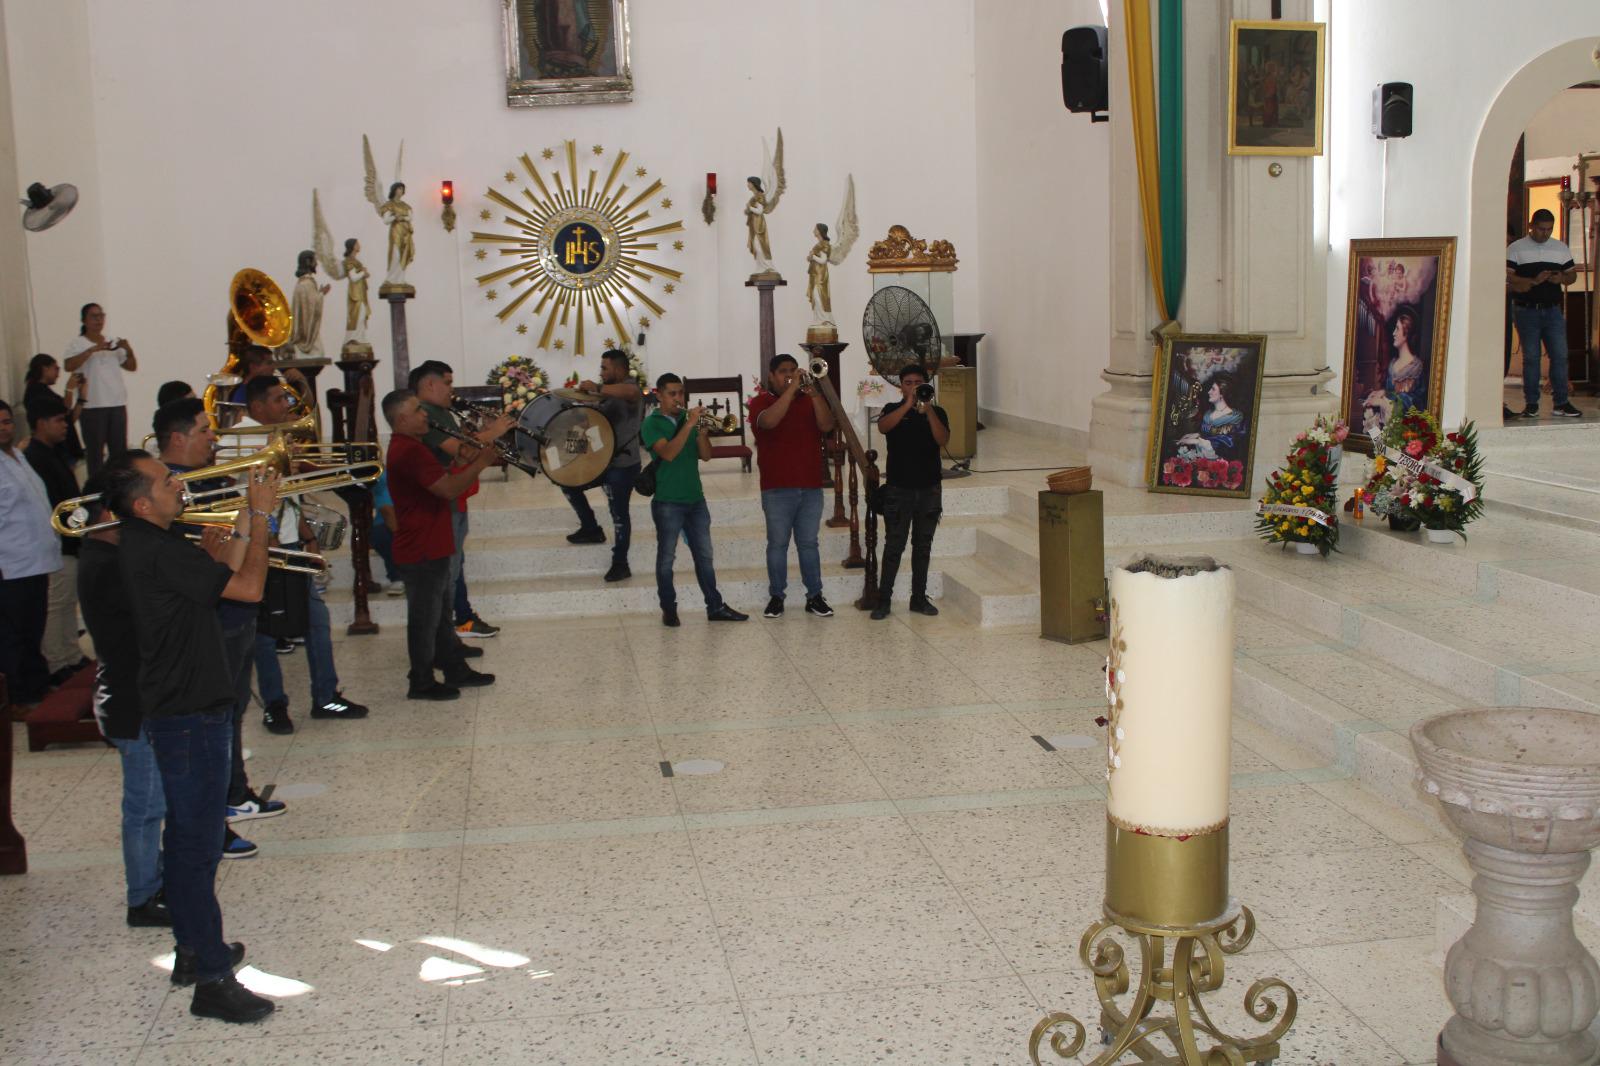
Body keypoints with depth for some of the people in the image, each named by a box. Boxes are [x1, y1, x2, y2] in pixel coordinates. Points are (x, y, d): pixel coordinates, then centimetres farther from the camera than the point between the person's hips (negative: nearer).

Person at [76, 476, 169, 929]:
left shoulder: (103, 555, 9)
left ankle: (153, 880, 35)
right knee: (146, 803, 2)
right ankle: (143, 901, 13)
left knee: (150, 801, 22)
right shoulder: (108, 567, -24)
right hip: (134, 704, -11)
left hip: (135, 696, 11)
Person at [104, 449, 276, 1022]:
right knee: (198, 847, -4)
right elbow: (249, 587, -23)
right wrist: (259, 513, -14)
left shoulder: (150, 543, 8)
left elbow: (223, 573, 13)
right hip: (190, 717, -10)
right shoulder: (159, 552, -23)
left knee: (186, 839, 19)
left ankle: (194, 950, 33)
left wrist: (246, 514, 6)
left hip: (180, 710, 10)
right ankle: (213, 980, 4)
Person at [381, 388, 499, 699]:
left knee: (440, 613, 19)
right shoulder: (409, 451, -22)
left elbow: (442, 480, 16)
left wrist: (467, 463, 2)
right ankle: (421, 683, 11)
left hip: (431, 547, 11)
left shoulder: (409, 447, 13)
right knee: (425, 618, 0)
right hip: (421, 551, -11)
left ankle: (455, 669, 30)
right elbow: (449, 489, -27)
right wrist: (479, 464, -15)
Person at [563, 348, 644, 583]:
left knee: (619, 513, -1)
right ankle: (591, 529, 25)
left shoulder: (629, 387, -17)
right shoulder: (609, 391, 14)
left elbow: (632, 392, -43)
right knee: (569, 483, 13)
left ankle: (620, 564, 10)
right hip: (601, 459, 9)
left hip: (623, 465, -9)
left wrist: (597, 388, -41)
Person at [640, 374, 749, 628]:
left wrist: (701, 430, -11)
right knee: (666, 558, 2)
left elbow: (705, 455, 5)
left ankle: (715, 607, 11)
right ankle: (669, 609, 10)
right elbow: (668, 453, -20)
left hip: (696, 499, 5)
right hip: (667, 502, -5)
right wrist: (689, 425, -23)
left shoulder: (688, 418, 11)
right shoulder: (652, 424, -4)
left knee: (704, 556, 7)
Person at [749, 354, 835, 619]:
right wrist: (791, 390, -22)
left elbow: (826, 425, -6)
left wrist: (813, 394, -18)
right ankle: (776, 596, 9)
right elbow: (769, 421, -21)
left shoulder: (808, 400, 11)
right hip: (777, 489, -3)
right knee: (777, 544, 2)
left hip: (811, 487, 3)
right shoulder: (761, 401, 2)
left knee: (808, 543, 6)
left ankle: (815, 596, 9)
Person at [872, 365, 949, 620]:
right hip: (899, 488, -2)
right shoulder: (893, 409, 3)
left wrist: (928, 411, -21)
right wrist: (908, 405, -26)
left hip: (929, 489, 2)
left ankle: (919, 598, 16)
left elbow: (943, 440, -10)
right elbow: (883, 427, -19)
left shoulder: (937, 412, 6)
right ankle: (883, 600, 1)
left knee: (923, 546, 9)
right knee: (894, 546, -3)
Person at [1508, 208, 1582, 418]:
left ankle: (1561, 403, 4)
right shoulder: (1516, 249, 2)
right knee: (1530, 357, 0)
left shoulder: (1561, 248, 13)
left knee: (1560, 355, -2)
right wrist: (1534, 281, -19)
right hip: (1526, 311, -3)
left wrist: (1562, 278, -8)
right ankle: (1531, 404, 7)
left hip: (1553, 310, 3)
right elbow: (1508, 278, -8)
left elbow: (1572, 274, 16)